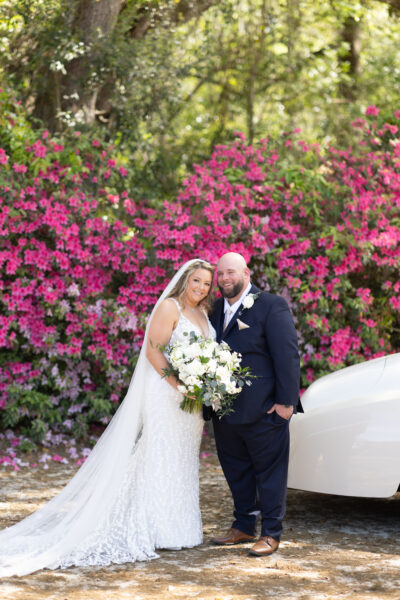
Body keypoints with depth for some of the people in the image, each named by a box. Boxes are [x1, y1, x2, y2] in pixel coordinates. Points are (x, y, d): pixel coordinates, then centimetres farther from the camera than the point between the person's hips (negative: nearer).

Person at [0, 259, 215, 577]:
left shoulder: (203, 315, 15)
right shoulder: (169, 307, -9)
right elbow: (153, 350, -16)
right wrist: (180, 386, -21)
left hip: (192, 401, 8)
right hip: (165, 394, -8)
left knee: (182, 460, 12)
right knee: (160, 458, -4)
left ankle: (178, 525, 19)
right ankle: (159, 530, 0)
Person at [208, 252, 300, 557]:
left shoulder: (272, 306, -7)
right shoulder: (216, 310, 13)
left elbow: (287, 355, -12)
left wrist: (286, 401, -16)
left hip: (262, 410, -7)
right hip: (225, 411, 7)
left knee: (269, 471, 3)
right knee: (236, 471, 15)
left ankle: (270, 534, 11)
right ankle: (243, 527, 28)